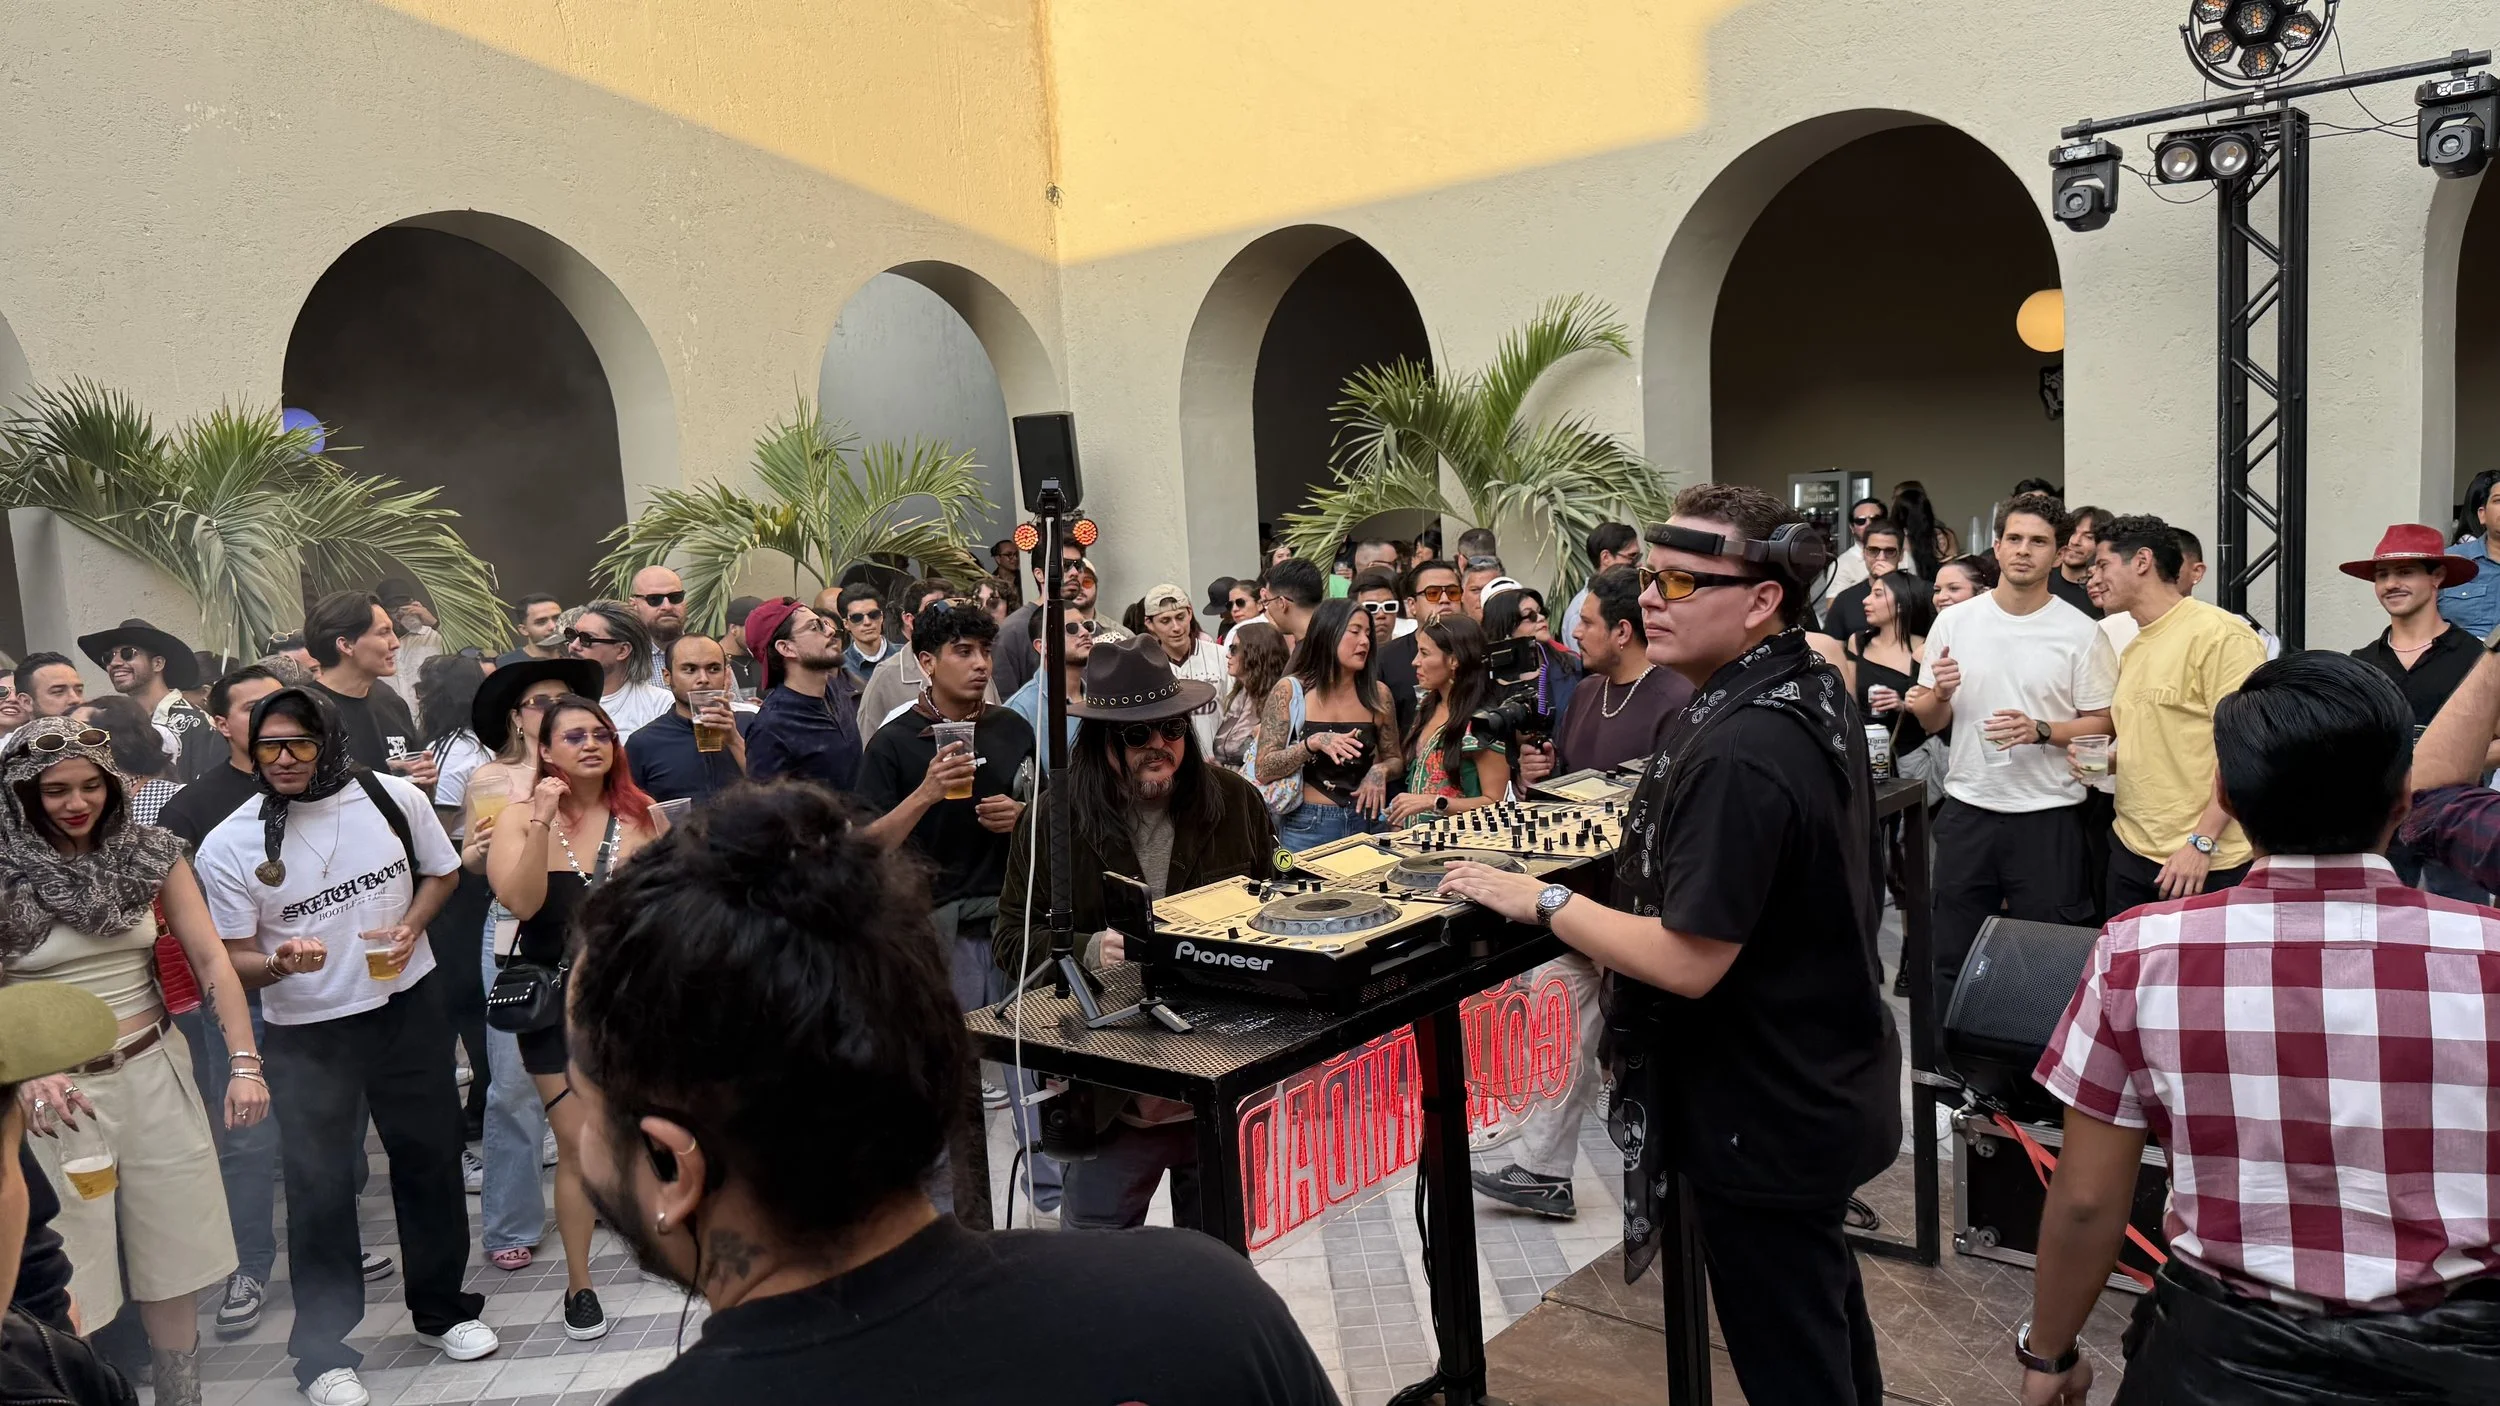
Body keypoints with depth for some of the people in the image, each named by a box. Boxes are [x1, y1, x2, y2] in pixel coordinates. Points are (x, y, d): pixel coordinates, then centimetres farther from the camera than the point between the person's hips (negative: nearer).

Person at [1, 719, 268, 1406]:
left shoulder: (150, 852, 1)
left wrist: (245, 1063, -11)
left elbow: (210, 958, -1)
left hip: (156, 1072, 3)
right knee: (70, 1284, 4)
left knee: (172, 1269, 12)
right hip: (57, 1091, -3)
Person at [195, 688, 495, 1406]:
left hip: (408, 1005, 2)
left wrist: (410, 927, -10)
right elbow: (235, 960, -5)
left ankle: (441, 1309, 34)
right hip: (306, 1030, -2)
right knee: (319, 1184, 5)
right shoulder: (228, 845, -10)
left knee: (430, 1155, 13)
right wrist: (279, 963, -28)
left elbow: (440, 872, 9)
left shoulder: (394, 797, -8)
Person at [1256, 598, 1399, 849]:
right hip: (1307, 826, -3)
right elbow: (1264, 771, -9)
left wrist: (1380, 771, -8)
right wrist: (1313, 743, -23)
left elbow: (1395, 759, 14)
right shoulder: (1289, 691, -7)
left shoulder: (1377, 694, 2)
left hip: (1364, 822, 3)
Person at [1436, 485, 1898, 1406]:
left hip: (1765, 1118, -10)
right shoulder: (1811, 692, 3)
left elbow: (1688, 960, -29)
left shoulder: (1737, 753, -30)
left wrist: (1541, 901, -20)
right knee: (1823, 1313, 28)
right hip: (1824, 1081, 10)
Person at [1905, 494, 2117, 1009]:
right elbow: (1929, 721, 9)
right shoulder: (1953, 622, 4)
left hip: (2048, 816, -2)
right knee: (1953, 957, 11)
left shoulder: (2080, 632, -3)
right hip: (1967, 810, 3)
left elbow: (2102, 724, -2)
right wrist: (1939, 695, -13)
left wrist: (2040, 731, -18)